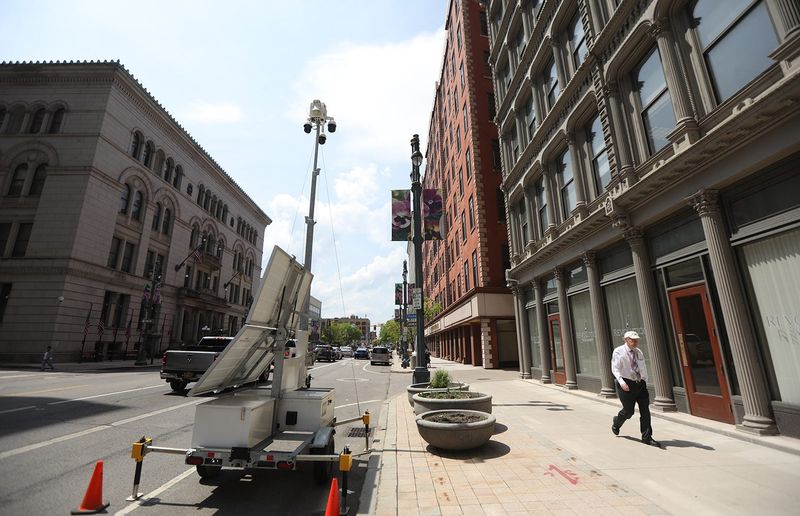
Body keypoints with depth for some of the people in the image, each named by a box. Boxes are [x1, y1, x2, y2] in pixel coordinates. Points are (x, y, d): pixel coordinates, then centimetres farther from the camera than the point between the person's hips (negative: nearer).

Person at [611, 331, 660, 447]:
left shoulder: (639, 352, 9)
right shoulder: (618, 351, -9)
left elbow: (643, 368, 18)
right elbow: (615, 369, -13)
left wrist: (645, 381, 15)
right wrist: (621, 382, -24)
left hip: (640, 383, 6)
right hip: (626, 385, -5)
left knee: (645, 410, 1)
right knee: (628, 411, 1)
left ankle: (647, 437, 10)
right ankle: (616, 424, 30)